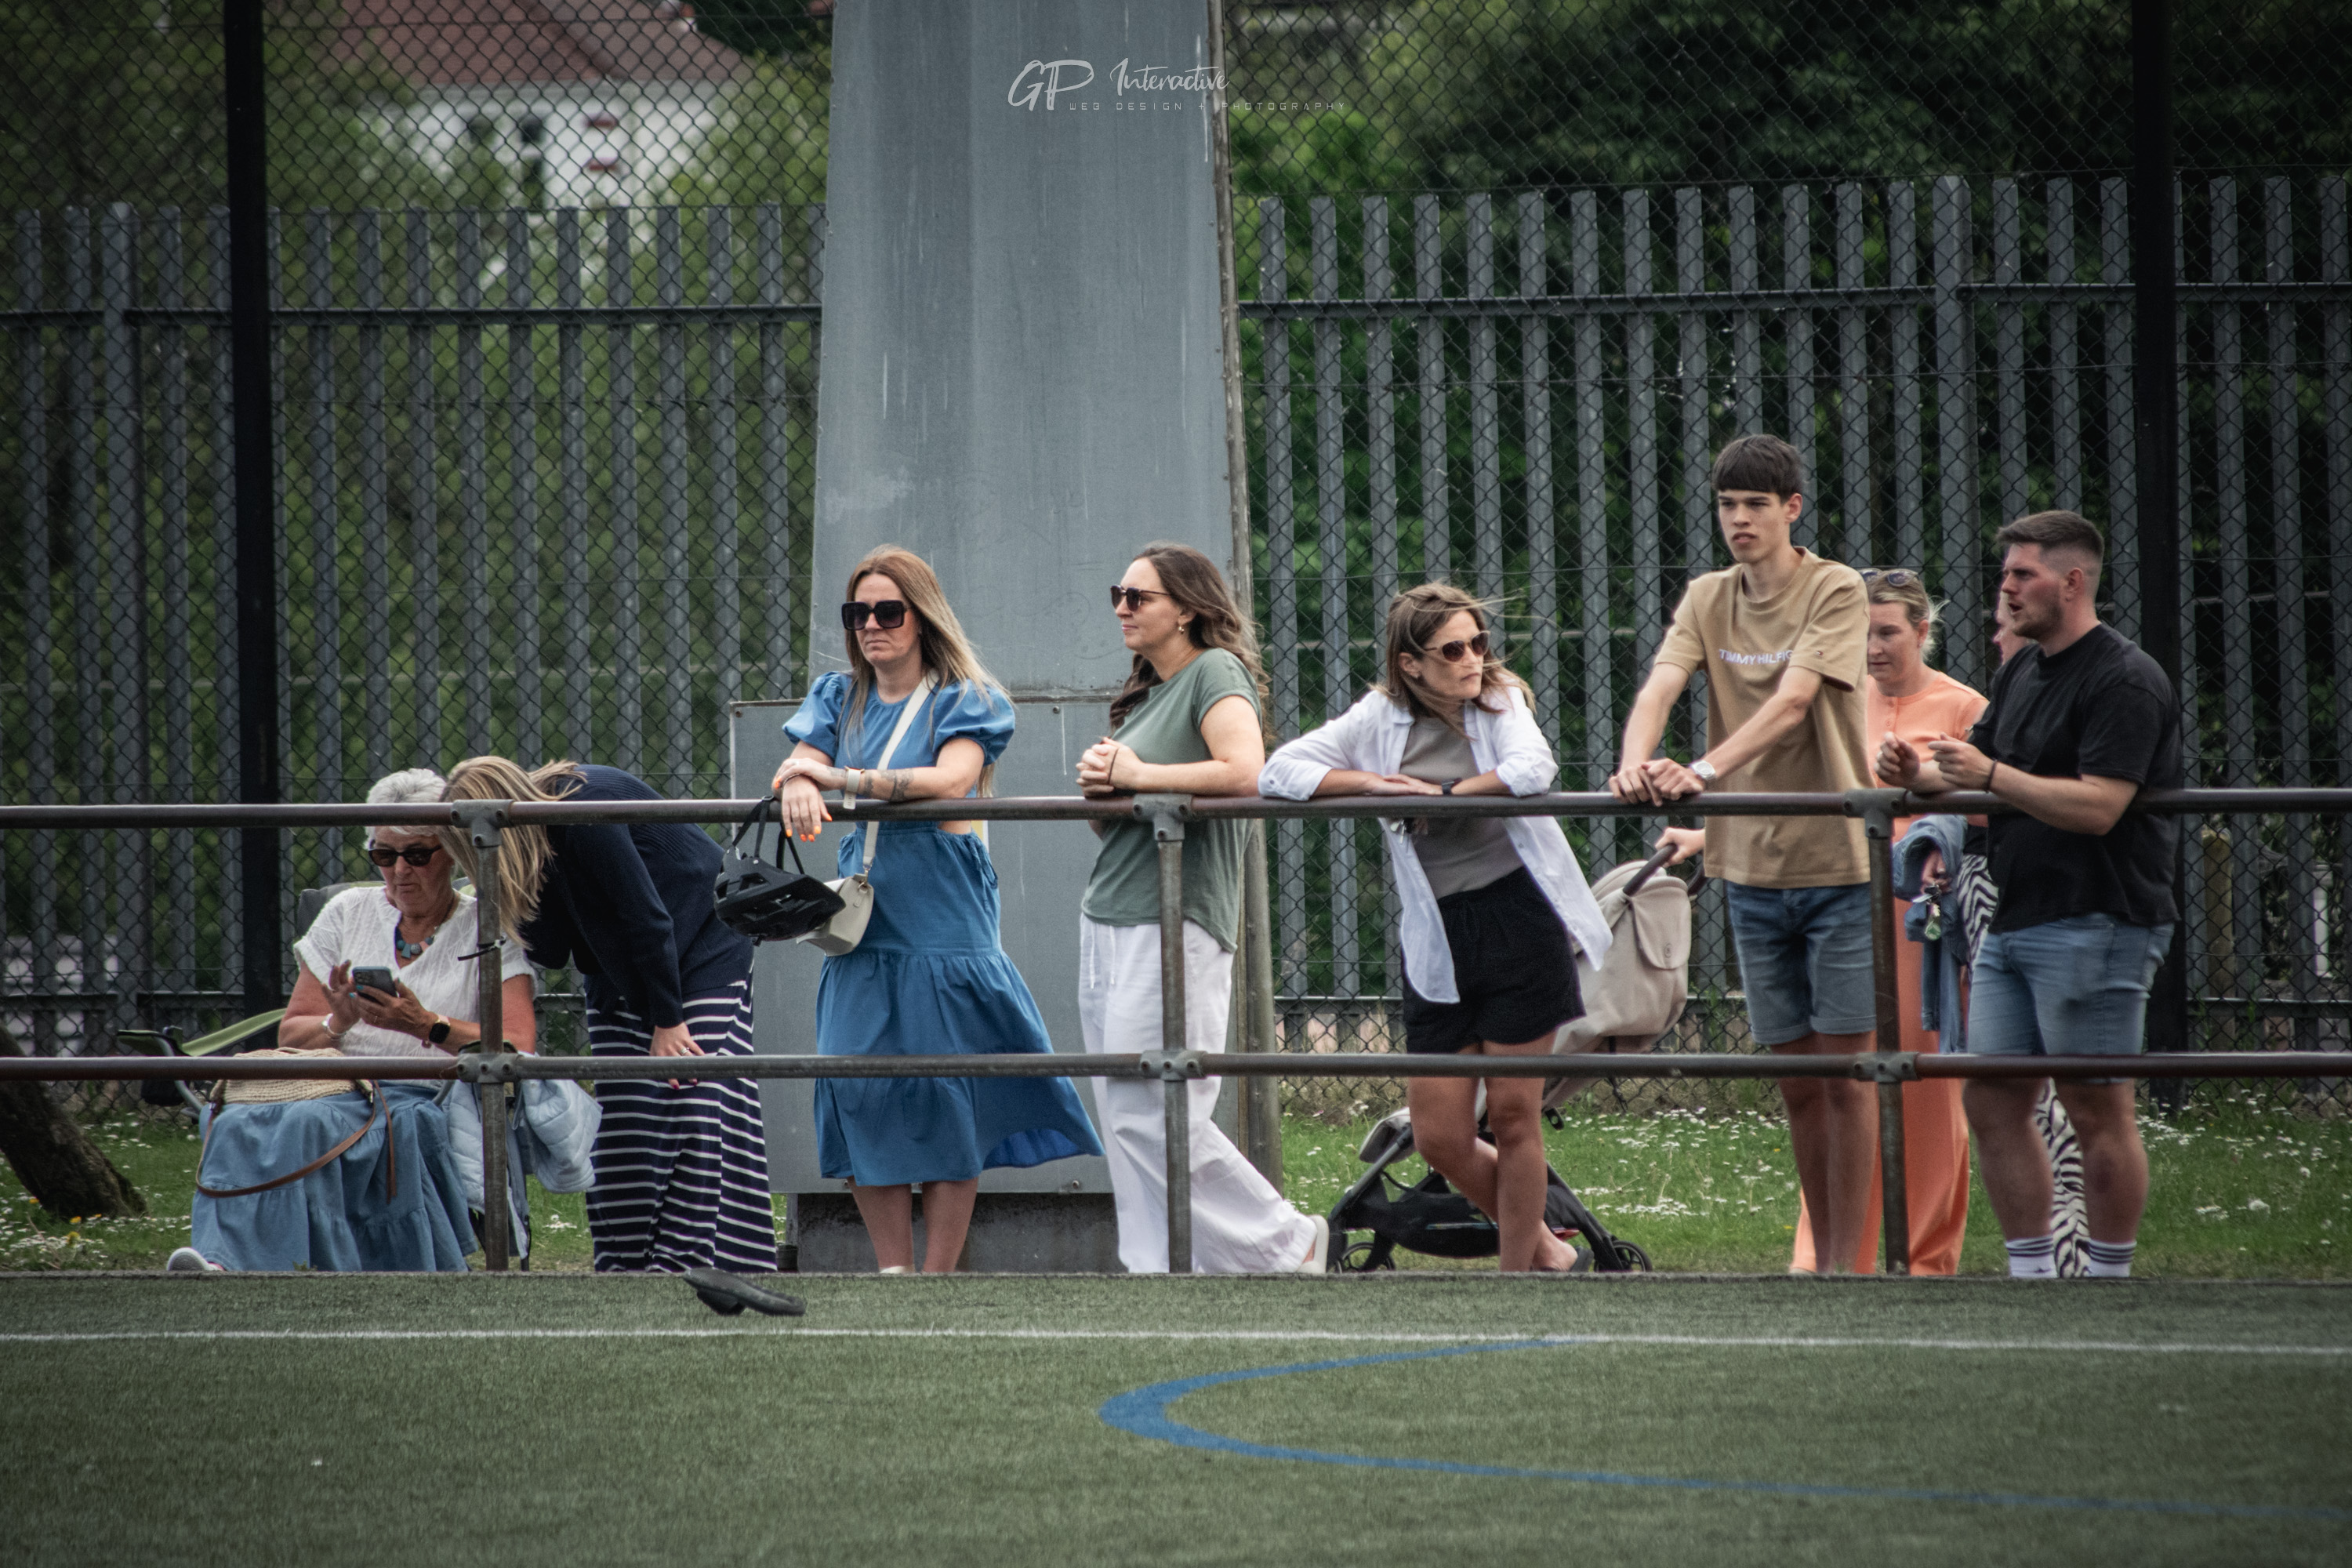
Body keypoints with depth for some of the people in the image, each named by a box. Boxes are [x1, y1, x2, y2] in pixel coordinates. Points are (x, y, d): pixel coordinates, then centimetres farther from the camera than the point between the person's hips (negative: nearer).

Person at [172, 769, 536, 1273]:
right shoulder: (350, 912, 20)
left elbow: (518, 1049, -5)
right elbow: (291, 1034, 18)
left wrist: (428, 1026, -18)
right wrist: (338, 1023, -5)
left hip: (430, 1099, -4)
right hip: (337, 1087, 4)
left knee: (310, 1126, -39)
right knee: (242, 1124, -34)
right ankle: (229, 1263, -57)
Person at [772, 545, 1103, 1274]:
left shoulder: (963, 701, 1)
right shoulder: (839, 700, 16)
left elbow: (951, 780, -17)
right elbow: (800, 763, 0)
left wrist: (841, 779, -22)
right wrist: (798, 785, -25)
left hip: (943, 919, -5)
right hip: (861, 920, 5)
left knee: (943, 1102, -5)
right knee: (859, 1091, -3)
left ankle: (938, 1277, 0)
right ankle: (891, 1274, 4)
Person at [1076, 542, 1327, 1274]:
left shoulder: (1215, 673, -6)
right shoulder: (1144, 692, 20)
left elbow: (1244, 773, -23)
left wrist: (1136, 775, -13)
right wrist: (1099, 783, 1)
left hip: (1175, 919, -9)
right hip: (1106, 920, 9)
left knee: (1156, 1116, -10)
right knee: (1124, 1117, 4)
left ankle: (1285, 1244, 2)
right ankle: (1158, 1270, 5)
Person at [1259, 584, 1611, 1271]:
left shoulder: (1499, 700, 3)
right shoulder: (1380, 719, 6)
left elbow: (1532, 770, -18)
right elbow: (1279, 773, 1)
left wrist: (1438, 794, -10)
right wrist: (1374, 784, -10)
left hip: (1520, 923, -2)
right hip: (1438, 945, 2)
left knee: (1512, 1114, 1)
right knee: (1441, 1140, 1)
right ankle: (1543, 1247, 25)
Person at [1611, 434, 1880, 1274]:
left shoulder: (1835, 591, -8)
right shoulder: (1709, 600, 7)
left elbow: (1790, 703, -21)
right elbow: (1661, 687, -7)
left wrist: (1703, 771, -34)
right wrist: (1635, 763, -29)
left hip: (1836, 861, -5)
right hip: (1751, 866, 5)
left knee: (1843, 1070, -4)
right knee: (1796, 1079, 8)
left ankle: (1845, 1268, -1)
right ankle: (1824, 1259, 15)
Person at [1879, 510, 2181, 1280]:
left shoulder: (2126, 682, -12)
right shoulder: (2023, 673, 18)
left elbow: (2097, 807, -21)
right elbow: (1973, 770, 23)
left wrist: (1990, 776, -24)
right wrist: (1918, 772, 2)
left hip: (2095, 923, -9)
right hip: (2014, 921, 9)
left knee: (2098, 1107, -4)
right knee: (1992, 1100, 6)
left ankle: (2109, 1283, 3)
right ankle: (2032, 1276, 12)